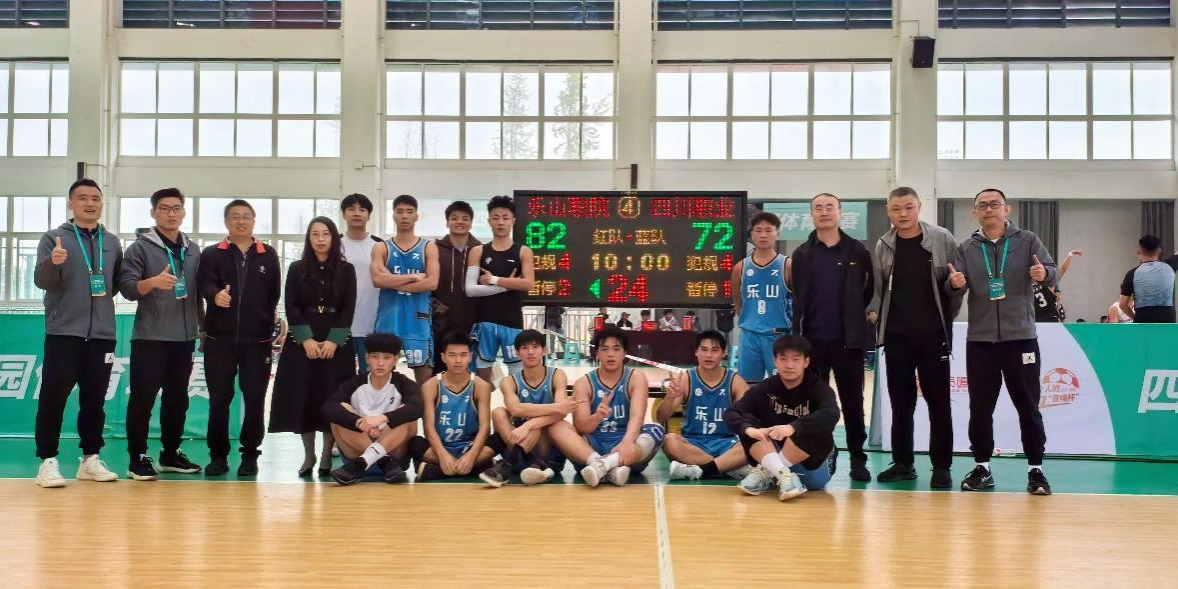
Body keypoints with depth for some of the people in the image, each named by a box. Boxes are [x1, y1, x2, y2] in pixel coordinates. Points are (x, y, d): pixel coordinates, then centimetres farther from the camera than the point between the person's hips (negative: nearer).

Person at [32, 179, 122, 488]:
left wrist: (105, 293, -1)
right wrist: (52, 263, -31)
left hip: (102, 334, 4)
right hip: (63, 333, -4)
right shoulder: (54, 238, 0)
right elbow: (41, 280, -12)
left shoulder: (112, 243, 13)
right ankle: (48, 461, 3)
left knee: (94, 399, 8)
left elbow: (120, 281, 18)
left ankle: (90, 459, 16)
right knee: (53, 398, -2)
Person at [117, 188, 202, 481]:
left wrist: (203, 325, 14)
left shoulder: (193, 250, 12)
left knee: (177, 399, 11)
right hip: (150, 337, -5)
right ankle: (138, 458, 4)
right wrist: (153, 282, -29)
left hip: (184, 338, 5)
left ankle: (171, 454, 21)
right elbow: (126, 287, -12)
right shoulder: (140, 247, -3)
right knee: (143, 399, -2)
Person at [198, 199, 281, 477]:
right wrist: (216, 295, -33)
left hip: (257, 340, 0)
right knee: (219, 399, 3)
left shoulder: (268, 255, 9)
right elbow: (204, 284, -12)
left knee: (255, 400, 2)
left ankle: (250, 455, 12)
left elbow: (274, 295, 9)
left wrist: (268, 325, 3)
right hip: (220, 339, 0)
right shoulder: (211, 254, 6)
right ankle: (218, 455, 11)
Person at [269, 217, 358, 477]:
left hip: (337, 342, -1)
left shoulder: (346, 270, 4)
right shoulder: (296, 269, 6)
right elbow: (291, 307, 0)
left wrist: (333, 341, -12)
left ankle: (327, 456, 6)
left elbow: (349, 309, -1)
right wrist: (306, 339, -12)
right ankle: (308, 455, 9)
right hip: (301, 341, 1)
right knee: (303, 396, -1)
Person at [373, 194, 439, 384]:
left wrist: (393, 283, -10)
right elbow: (378, 280, -10)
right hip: (388, 319, 0)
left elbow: (432, 283, -9)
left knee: (424, 369, 2)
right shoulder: (381, 248, 7)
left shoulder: (428, 248, 6)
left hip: (418, 319, 0)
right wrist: (413, 277, -11)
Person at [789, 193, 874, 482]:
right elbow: (797, 299, 3)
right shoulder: (801, 254, 5)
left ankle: (857, 459, 13)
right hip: (813, 339, 1)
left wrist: (855, 315, 5)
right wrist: (797, 335, 0)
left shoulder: (857, 251, 1)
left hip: (849, 339, -1)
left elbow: (870, 289, 6)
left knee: (853, 402, 5)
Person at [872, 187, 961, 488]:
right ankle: (903, 463, 17)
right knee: (901, 402, 8)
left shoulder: (942, 239, -3)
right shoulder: (883, 246, 5)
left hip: (933, 335, -2)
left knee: (938, 401, 1)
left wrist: (947, 318, 2)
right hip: (896, 336, 3)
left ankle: (942, 467, 7)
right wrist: (884, 321, 8)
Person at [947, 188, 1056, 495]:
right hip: (979, 340, 2)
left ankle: (1036, 469, 12)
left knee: (1028, 406, 4)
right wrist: (955, 283, -24)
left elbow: (1053, 272, -6)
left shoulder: (1027, 241, 2)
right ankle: (982, 467, 16)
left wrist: (1044, 274, -29)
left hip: (1021, 337, -2)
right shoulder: (966, 249, 7)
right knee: (980, 407, 6)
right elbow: (955, 287, 0)